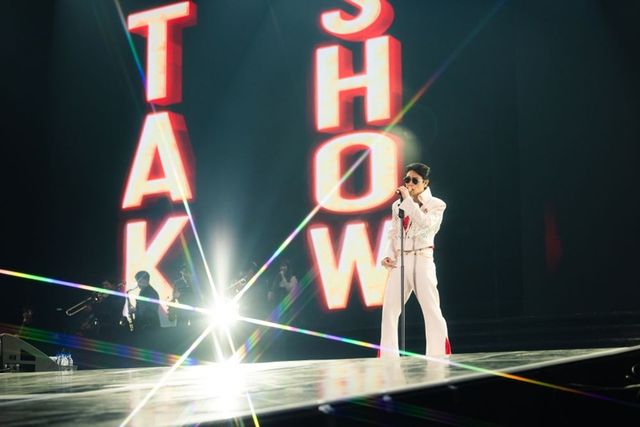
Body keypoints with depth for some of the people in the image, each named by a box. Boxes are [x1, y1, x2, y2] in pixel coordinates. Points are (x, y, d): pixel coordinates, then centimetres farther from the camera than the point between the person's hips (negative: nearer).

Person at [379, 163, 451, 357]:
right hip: (399, 262, 4)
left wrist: (408, 200, -15)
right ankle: (388, 358, 4)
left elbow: (425, 223, -18)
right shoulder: (398, 205, 15)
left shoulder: (436, 204, 2)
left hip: (422, 260, -4)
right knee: (389, 309, -1)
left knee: (432, 310, -6)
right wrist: (389, 255, 0)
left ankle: (439, 359, -1)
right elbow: (392, 234, 16)